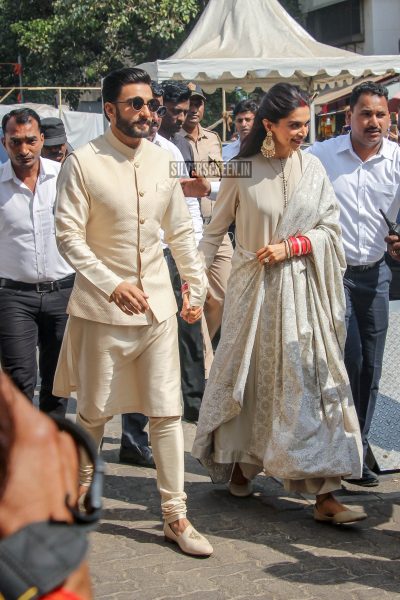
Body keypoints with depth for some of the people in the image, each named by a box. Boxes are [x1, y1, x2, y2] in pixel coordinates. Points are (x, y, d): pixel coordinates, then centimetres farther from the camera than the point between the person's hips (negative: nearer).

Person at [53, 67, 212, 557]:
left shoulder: (162, 161, 5)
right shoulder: (83, 162, -8)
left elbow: (180, 232, 14)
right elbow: (69, 236, -12)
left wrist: (195, 287, 13)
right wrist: (112, 285, -21)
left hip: (158, 306, 4)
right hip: (102, 309, -3)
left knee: (166, 412, 4)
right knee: (95, 411, 9)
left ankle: (175, 516, 13)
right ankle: (79, 489, 34)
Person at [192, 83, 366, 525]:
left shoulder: (312, 168, 1)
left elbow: (331, 228, 4)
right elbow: (215, 231, 3)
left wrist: (290, 246, -11)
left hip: (302, 290, 2)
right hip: (253, 288, -2)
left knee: (312, 381, -2)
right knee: (248, 378, 10)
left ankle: (324, 495, 1)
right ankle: (237, 462, 33)